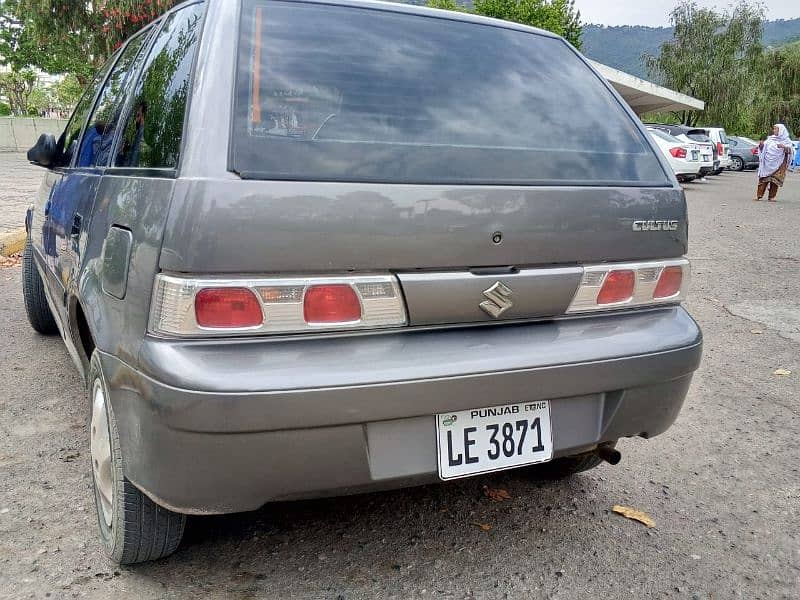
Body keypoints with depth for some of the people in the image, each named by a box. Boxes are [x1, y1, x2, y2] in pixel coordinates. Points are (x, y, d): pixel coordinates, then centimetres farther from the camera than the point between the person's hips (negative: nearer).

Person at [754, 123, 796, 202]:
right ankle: (759, 195, -6)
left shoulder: (786, 141, 4)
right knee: (764, 178, -5)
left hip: (778, 164, -2)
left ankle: (772, 197, 1)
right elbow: (763, 147, 15)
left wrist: (784, 147, -26)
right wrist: (761, 145, -8)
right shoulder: (770, 138, 13)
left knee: (775, 180, -5)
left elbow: (790, 150, -6)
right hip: (768, 162, 2)